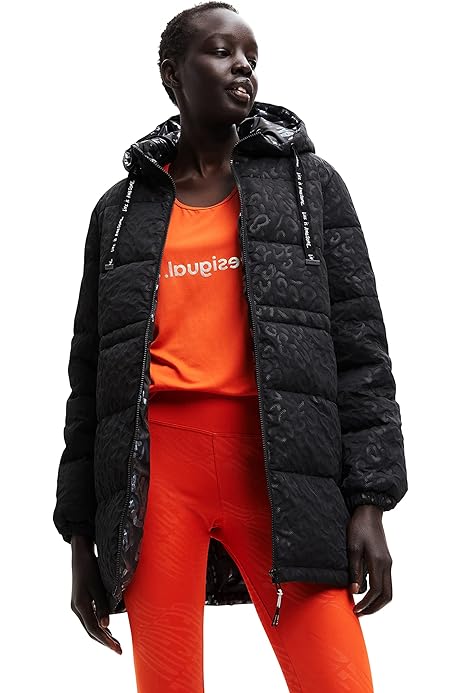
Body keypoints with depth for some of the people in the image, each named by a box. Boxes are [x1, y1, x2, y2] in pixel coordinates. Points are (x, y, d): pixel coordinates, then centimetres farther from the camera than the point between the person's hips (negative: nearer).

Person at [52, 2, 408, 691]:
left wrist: (369, 501, -3)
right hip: (155, 467, 1)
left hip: (280, 466, -1)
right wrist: (81, 534, 11)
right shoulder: (123, 208, 16)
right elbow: (90, 375, 16)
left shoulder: (309, 182, 13)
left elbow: (359, 345, 7)